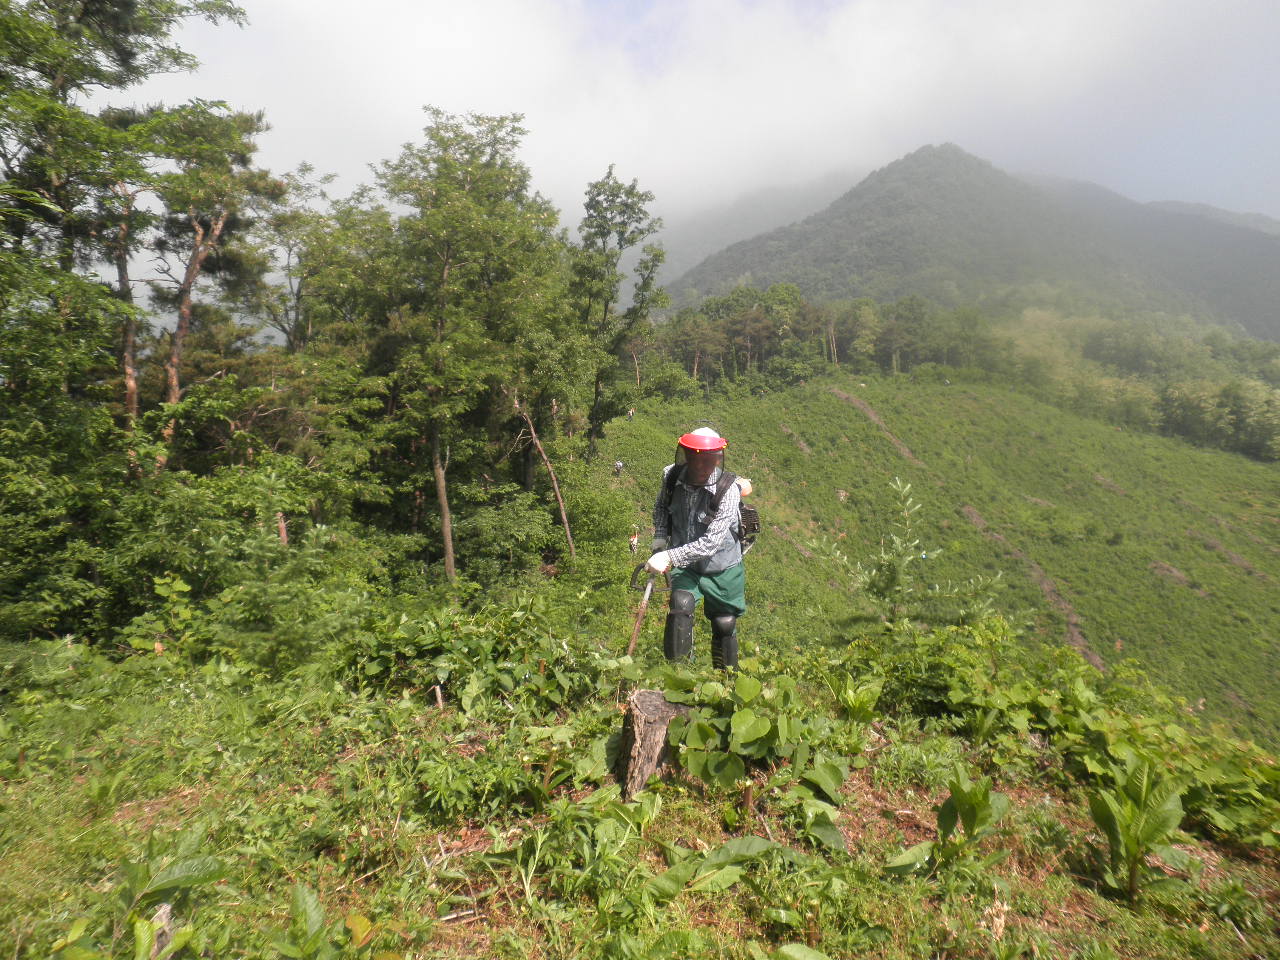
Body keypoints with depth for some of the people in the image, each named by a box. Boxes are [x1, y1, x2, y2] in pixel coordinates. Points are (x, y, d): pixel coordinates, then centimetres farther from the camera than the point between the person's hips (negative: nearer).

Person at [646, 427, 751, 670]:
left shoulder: (728, 490, -27)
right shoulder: (672, 477, -13)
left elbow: (712, 542, -32)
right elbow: (661, 507, 10)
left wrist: (670, 557, -37)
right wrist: (660, 538, -4)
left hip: (722, 569, -2)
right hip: (685, 565, 2)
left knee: (725, 625, 11)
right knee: (681, 605, -24)